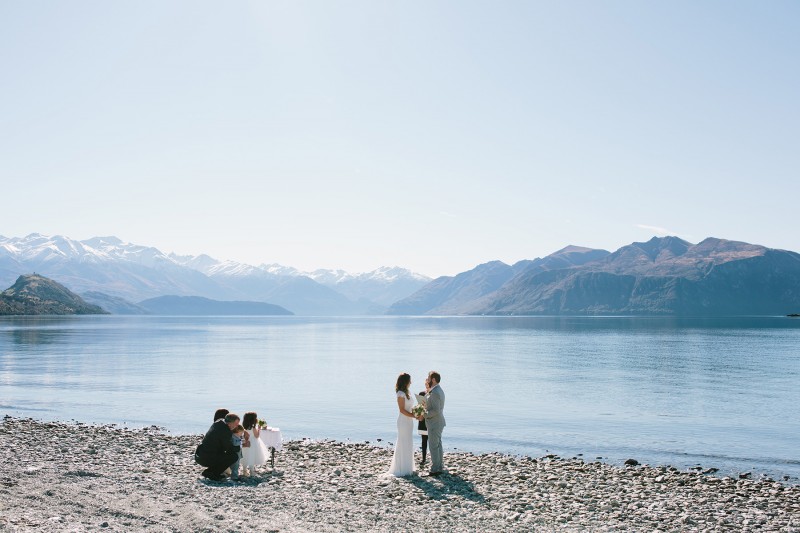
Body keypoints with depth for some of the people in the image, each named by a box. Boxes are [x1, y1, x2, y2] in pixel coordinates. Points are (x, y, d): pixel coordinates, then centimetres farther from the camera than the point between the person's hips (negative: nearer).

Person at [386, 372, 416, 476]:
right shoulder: (401, 394, -14)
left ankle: (407, 468, 22)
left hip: (409, 421, 9)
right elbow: (402, 410, -19)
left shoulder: (405, 393, 14)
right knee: (403, 444, -3)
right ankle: (401, 469, 4)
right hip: (404, 421, -9)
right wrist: (415, 416, -21)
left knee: (408, 444, 14)